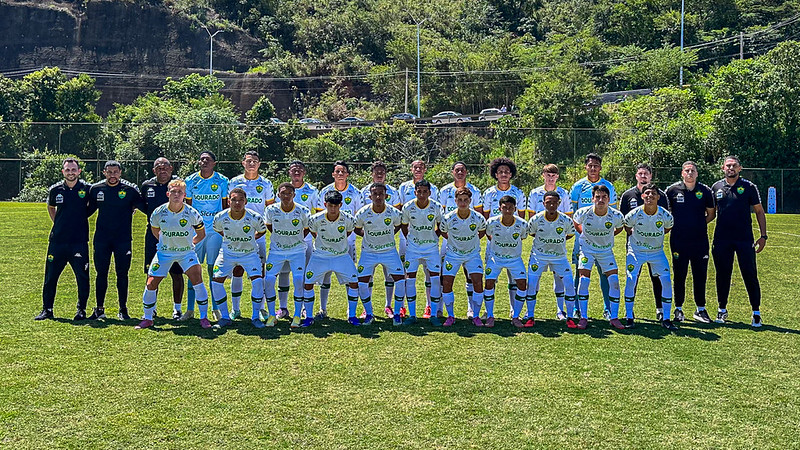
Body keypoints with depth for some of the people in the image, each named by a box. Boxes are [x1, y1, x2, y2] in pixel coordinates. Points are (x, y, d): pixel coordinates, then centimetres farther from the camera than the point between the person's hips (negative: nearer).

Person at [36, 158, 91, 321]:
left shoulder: (87, 188, -3)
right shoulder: (55, 190, 4)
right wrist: (58, 223, 16)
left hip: (79, 241, -2)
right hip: (57, 240, 2)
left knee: (82, 277, 0)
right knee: (51, 276, 7)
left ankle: (81, 309, 13)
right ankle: (47, 309, 19)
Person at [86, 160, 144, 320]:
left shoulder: (130, 189, -3)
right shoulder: (96, 189, 5)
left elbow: (145, 207, 4)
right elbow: (89, 210, 17)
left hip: (123, 239, -2)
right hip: (101, 239, 2)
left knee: (122, 274, 3)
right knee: (101, 274, 6)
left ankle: (123, 309, 12)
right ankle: (99, 309, 15)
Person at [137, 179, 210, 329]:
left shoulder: (192, 213, -16)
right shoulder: (158, 213, -13)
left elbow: (201, 234, 2)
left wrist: (188, 243, 6)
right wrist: (165, 243, 11)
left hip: (186, 252, -1)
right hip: (164, 252, 1)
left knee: (197, 279, -18)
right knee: (151, 283, -4)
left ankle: (204, 318, -4)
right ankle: (147, 319, 17)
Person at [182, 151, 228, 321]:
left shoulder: (222, 181, 3)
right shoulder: (190, 181, 6)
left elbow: (225, 206, 8)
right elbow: (188, 206, 11)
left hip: (216, 230, -1)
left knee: (214, 269, 1)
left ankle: (216, 308, 11)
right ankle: (190, 309, 8)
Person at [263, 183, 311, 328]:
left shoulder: (302, 211, -12)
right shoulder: (271, 210, -9)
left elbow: (307, 229, 7)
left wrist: (298, 240, 2)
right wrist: (278, 238, 9)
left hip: (297, 251, -1)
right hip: (276, 250, 1)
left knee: (299, 281, -15)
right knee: (268, 280, -10)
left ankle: (297, 316, 0)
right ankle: (271, 315, 7)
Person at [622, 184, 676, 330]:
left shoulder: (665, 215, -14)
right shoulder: (634, 214, -18)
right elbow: (627, 227, 4)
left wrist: (657, 237, 6)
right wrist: (633, 236, 5)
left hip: (657, 252, 2)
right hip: (636, 251, -1)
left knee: (667, 281, -8)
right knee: (631, 280, -12)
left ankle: (666, 319, 5)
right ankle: (629, 317, 2)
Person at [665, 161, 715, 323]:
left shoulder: (705, 191, 4)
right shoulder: (672, 190, 1)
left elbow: (711, 214, 14)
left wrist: (699, 224, 4)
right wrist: (673, 224, 5)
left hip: (700, 240, 1)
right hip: (678, 241, -1)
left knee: (700, 275, 6)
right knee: (679, 275, 5)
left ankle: (700, 309, 17)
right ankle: (678, 309, 15)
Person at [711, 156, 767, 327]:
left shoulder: (749, 187, 2)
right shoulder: (716, 187, 7)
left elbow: (759, 212, 5)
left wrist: (763, 236, -1)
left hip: (744, 239, -2)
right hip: (721, 239, 2)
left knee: (750, 275, -2)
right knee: (723, 275, 8)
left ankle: (756, 313, 7)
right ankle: (722, 310, 21)